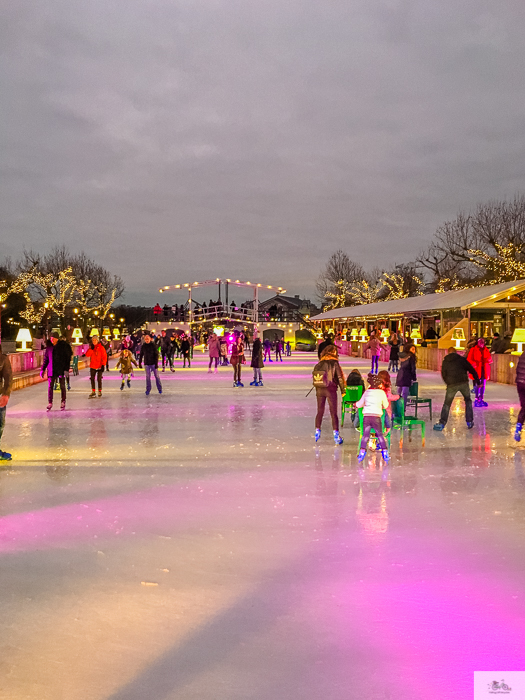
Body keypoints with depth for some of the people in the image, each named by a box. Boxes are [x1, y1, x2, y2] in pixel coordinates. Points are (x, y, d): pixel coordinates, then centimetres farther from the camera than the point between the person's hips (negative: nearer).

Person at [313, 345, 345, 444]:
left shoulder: (319, 363, 5)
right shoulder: (334, 363, -8)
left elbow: (315, 375, 7)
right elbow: (339, 377, -8)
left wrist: (317, 390, 15)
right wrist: (343, 390, 1)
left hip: (319, 390, 4)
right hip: (330, 390, -4)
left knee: (320, 412, 16)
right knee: (333, 413, 2)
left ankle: (317, 432, 18)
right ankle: (336, 435, 1)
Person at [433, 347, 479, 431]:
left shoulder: (445, 362, 13)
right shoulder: (462, 359, 10)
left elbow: (444, 375, 14)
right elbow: (471, 370, 9)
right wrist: (477, 380, 16)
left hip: (451, 384, 0)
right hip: (463, 383, 0)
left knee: (447, 404, 10)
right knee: (468, 401, 21)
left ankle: (441, 423, 4)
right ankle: (469, 422, 19)